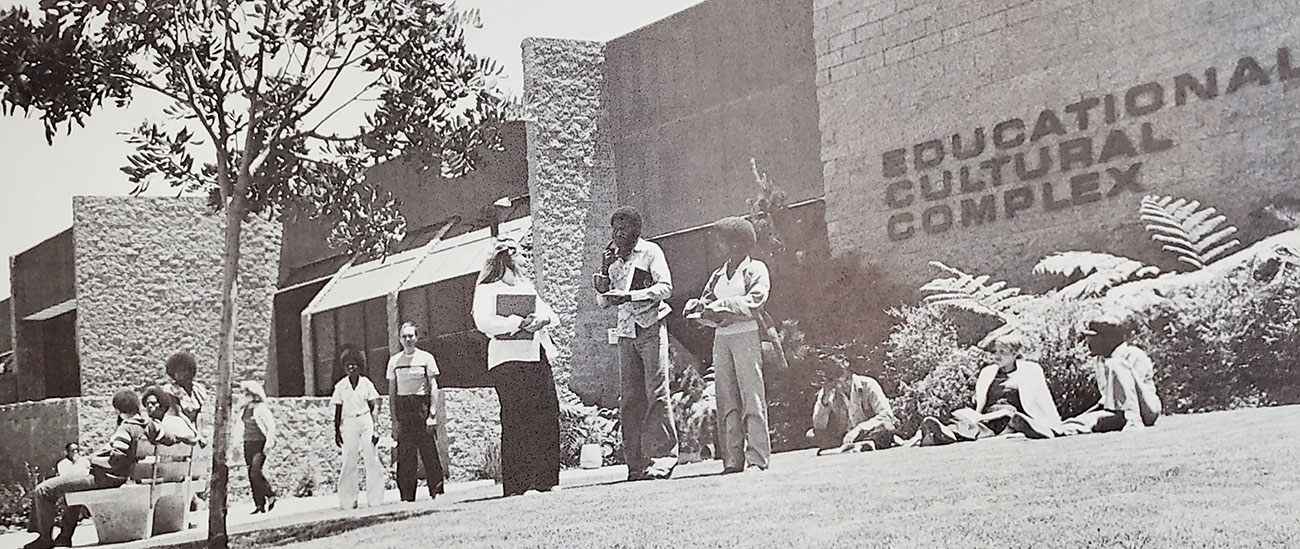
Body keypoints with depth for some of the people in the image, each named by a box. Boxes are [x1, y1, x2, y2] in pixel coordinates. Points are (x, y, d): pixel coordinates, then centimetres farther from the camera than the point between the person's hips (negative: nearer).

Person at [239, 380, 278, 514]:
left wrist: (268, 443, -17)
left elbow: (271, 426, -13)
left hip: (260, 443, -8)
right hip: (248, 444, 8)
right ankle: (259, 504, 8)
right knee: (251, 474, 4)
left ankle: (270, 495, 2)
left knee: (255, 472, -17)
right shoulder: (245, 409, 12)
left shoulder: (261, 408, -12)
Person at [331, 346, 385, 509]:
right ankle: (348, 501, 4)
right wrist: (336, 431, 5)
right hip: (349, 424, 0)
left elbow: (374, 406, 2)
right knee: (349, 462, -1)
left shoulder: (366, 383, 3)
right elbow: (338, 411, 8)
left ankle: (375, 499, 3)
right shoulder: (341, 386, 4)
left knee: (372, 460, -4)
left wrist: (376, 427, -6)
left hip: (366, 422, 0)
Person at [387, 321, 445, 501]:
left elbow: (433, 388, 2)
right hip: (403, 407, 2)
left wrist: (432, 414, -7)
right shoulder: (394, 361, 9)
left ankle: (436, 491, 1)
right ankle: (406, 496, 4)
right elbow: (392, 393, 10)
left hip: (422, 404, -2)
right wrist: (394, 419, 3)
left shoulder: (426, 358, 3)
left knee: (429, 452, -5)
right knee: (405, 455, 0)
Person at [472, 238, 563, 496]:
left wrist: (543, 319, -5)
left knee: (548, 414, -3)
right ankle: (515, 484, -12)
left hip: (538, 356, 6)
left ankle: (545, 480, 1)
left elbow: (548, 312, 19)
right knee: (516, 419, -12)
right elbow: (483, 322, -8)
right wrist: (518, 323, -18)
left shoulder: (526, 286, 27)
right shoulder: (486, 289, 7)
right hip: (508, 359, -6)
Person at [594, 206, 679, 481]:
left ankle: (663, 457, -9)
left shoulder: (650, 252, 2)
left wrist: (629, 296, -19)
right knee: (630, 399, 0)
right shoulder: (614, 258, 17)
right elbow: (603, 301, 18)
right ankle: (636, 463, 0)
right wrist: (604, 271, 2)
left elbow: (665, 287, -10)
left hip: (651, 327, -5)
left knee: (656, 393, -10)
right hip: (626, 331, 5)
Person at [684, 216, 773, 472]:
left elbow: (754, 303, -9)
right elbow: (704, 303, 16)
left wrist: (722, 307, -13)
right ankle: (732, 460, 0)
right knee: (726, 401, 1)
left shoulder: (755, 269, 4)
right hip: (721, 338, 6)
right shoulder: (718, 275, 21)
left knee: (752, 398, -8)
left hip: (746, 335, -6)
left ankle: (757, 458, -9)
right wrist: (699, 308, -7)